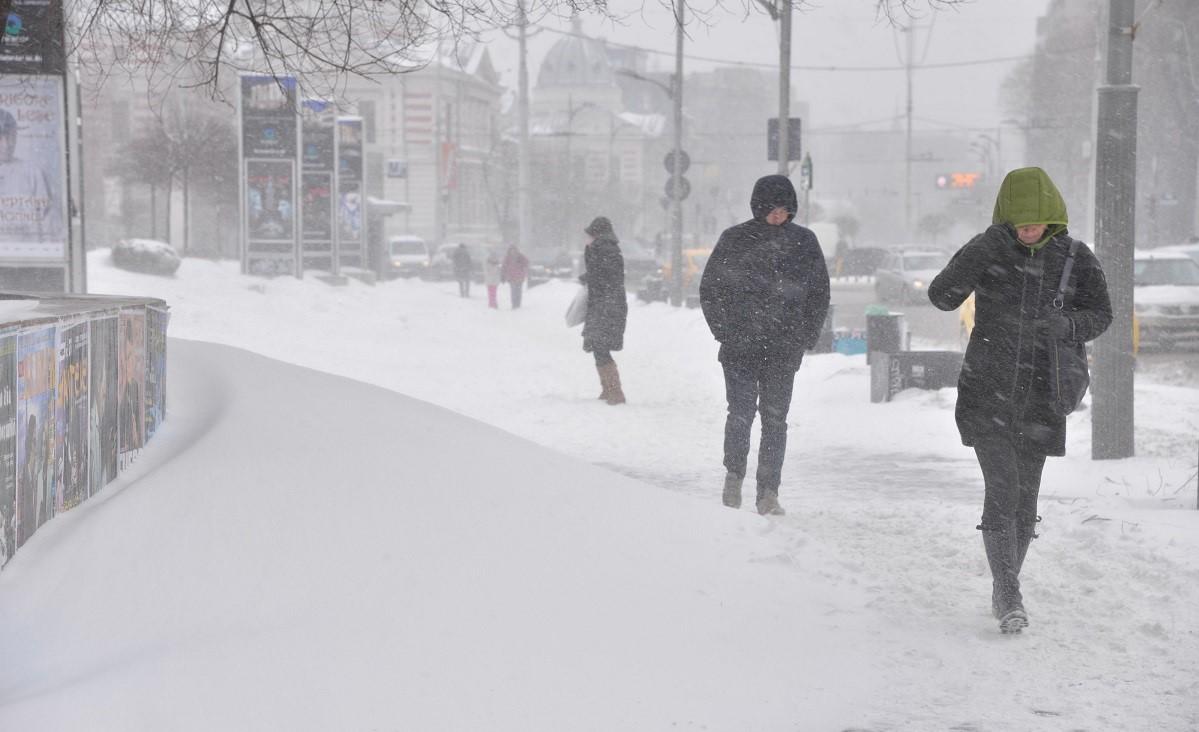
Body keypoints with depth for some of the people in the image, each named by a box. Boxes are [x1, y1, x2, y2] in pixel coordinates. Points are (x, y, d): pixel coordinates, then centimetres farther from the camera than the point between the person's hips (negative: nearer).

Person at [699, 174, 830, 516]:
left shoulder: (804, 241, 6)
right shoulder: (735, 239, 1)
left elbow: (820, 292, 13)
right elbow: (710, 288, 7)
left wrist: (806, 337, 5)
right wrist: (725, 332, -1)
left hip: (784, 347, 1)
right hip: (740, 346, -1)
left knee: (775, 418, 1)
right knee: (741, 412, -8)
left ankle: (769, 492, 4)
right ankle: (734, 475, 12)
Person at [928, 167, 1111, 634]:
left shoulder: (1075, 259, 0)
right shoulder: (989, 250, -5)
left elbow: (1100, 314, 2)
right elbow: (942, 297, -12)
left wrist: (1068, 323, -20)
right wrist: (967, 266, -31)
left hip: (1040, 402, 2)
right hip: (987, 396, -2)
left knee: (1025, 501, 10)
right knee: (1001, 493, -13)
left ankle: (1005, 591, 27)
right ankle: (1009, 598, -9)